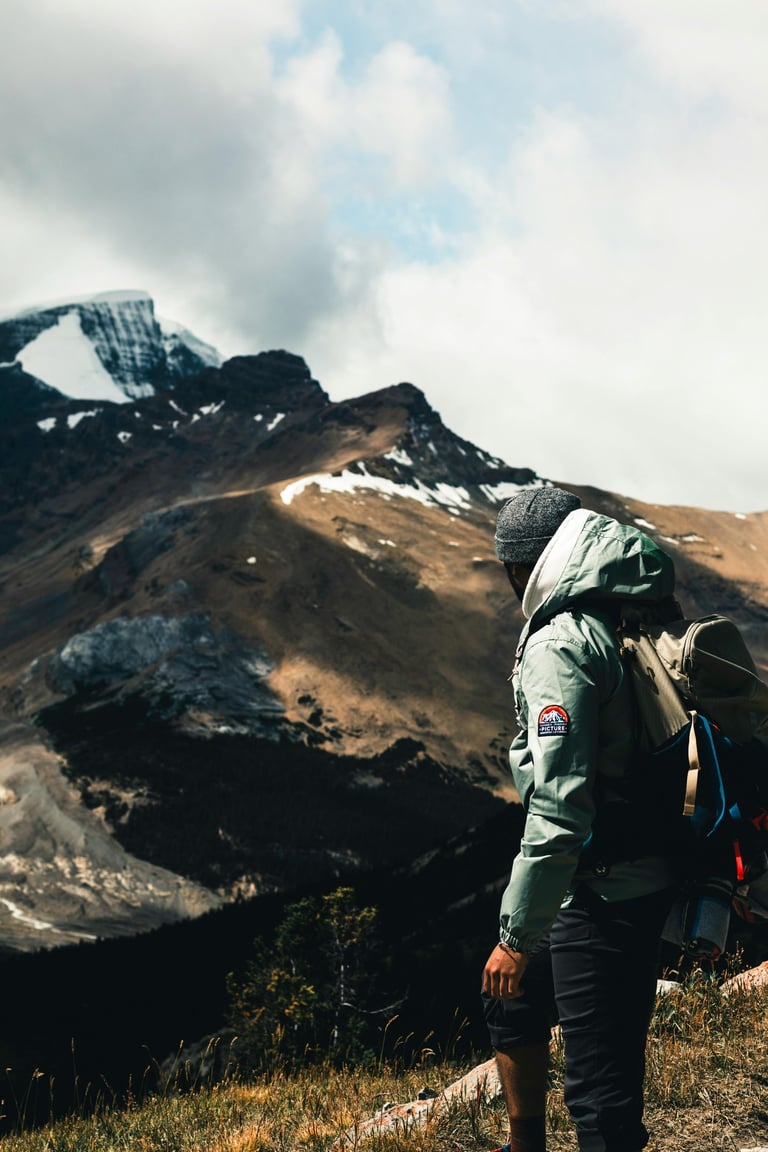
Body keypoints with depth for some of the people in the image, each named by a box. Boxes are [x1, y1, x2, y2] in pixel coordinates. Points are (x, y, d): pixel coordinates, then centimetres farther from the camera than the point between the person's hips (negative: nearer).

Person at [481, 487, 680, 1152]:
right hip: (646, 875, 10)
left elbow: (559, 808, -26)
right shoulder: (634, 619, 8)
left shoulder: (560, 645, -19)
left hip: (601, 893, -10)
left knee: (601, 1088, -1)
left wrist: (516, 935, -21)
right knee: (512, 1003, 28)